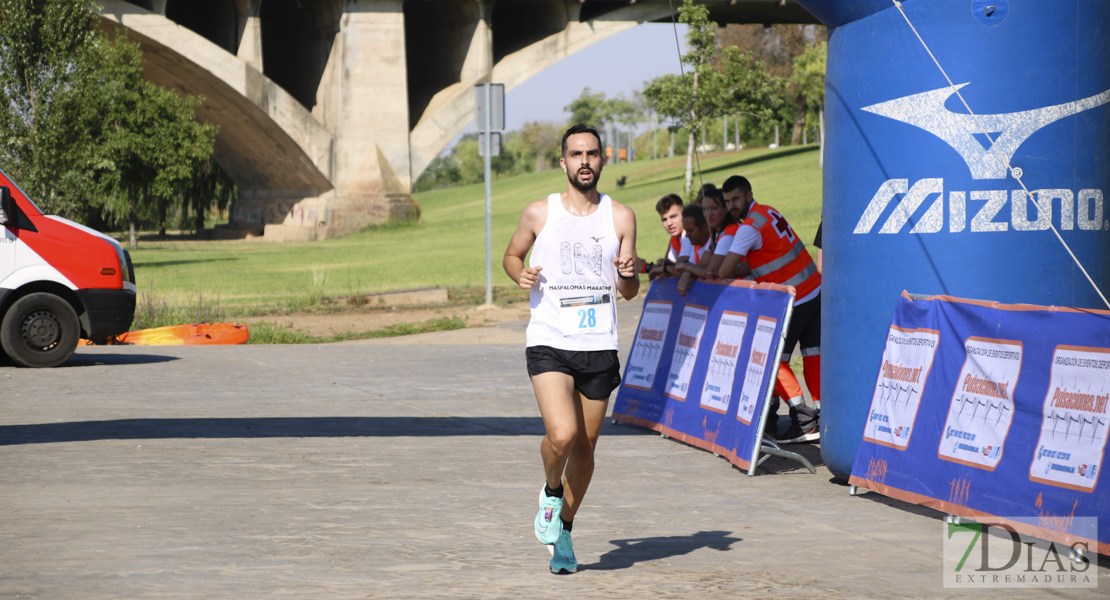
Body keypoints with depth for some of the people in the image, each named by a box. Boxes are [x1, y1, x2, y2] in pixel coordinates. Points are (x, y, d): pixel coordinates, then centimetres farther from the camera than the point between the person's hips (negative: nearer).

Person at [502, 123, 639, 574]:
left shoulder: (620, 217, 5)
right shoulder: (539, 214, 1)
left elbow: (629, 293, 9)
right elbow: (512, 254, 17)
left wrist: (629, 274, -14)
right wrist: (521, 275, -5)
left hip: (599, 346, 2)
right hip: (549, 343, -2)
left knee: (585, 445, 9)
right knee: (561, 435, -22)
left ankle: (564, 529, 30)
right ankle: (551, 492, 11)